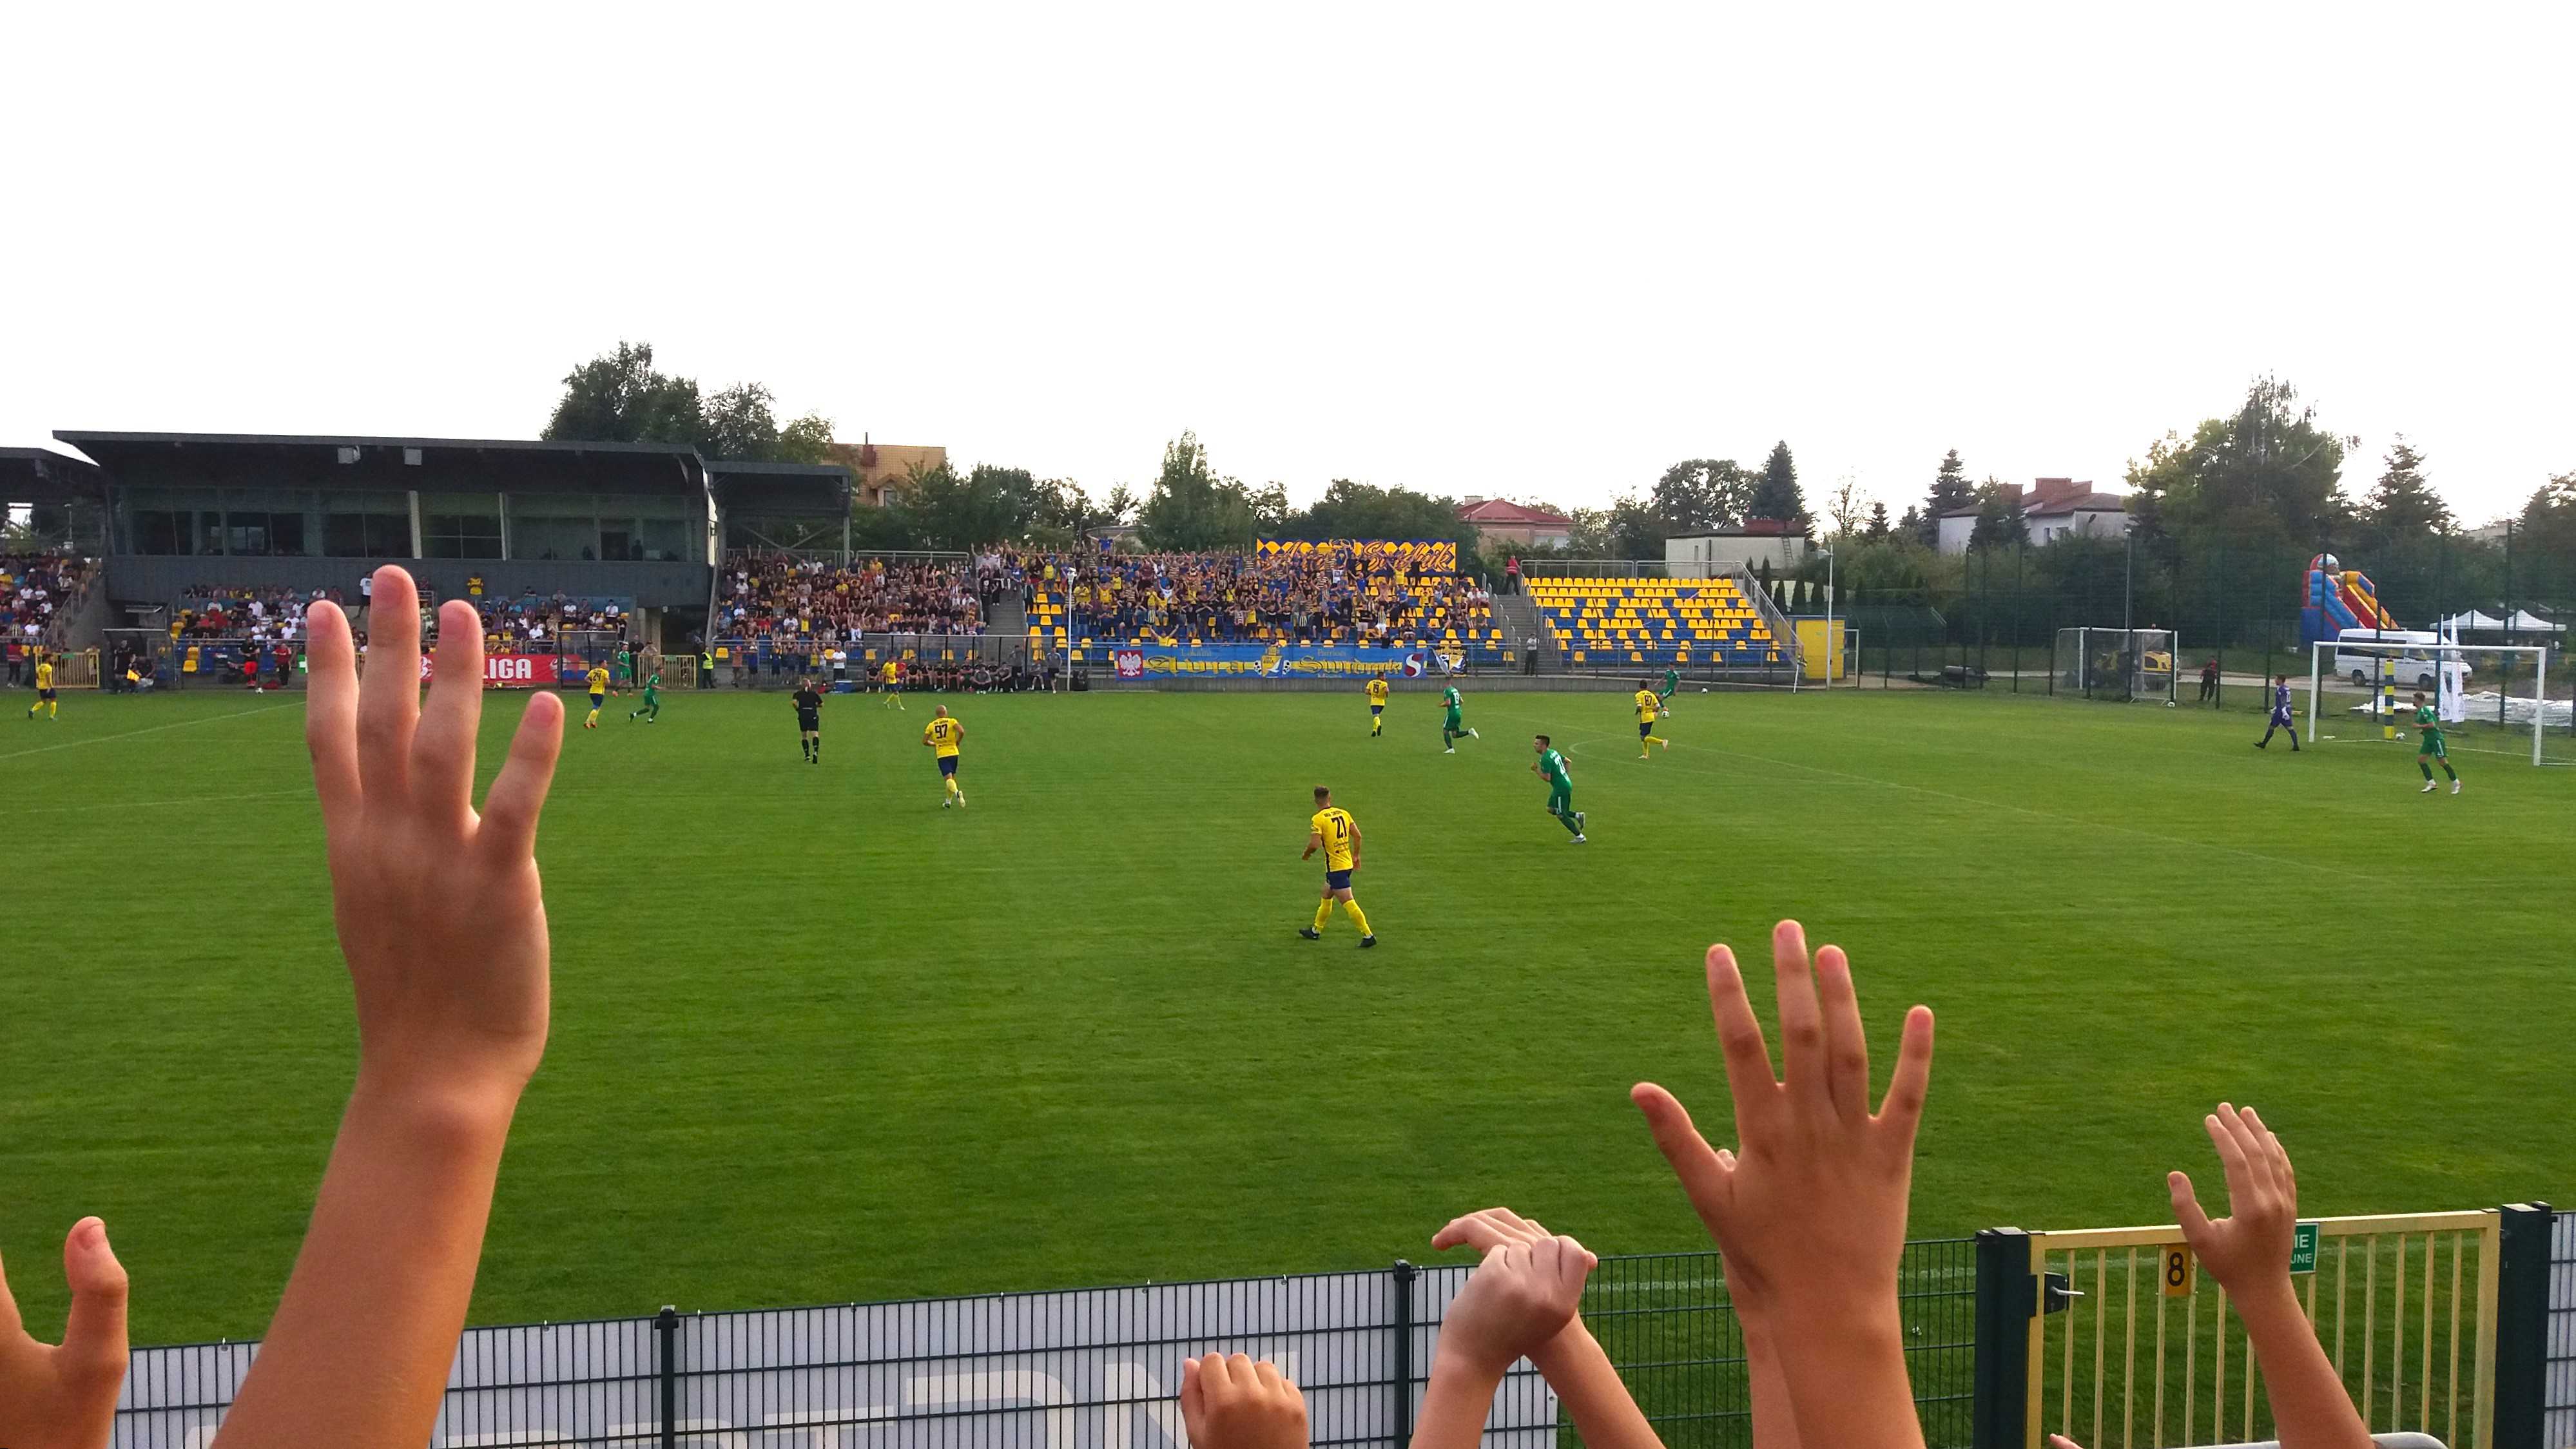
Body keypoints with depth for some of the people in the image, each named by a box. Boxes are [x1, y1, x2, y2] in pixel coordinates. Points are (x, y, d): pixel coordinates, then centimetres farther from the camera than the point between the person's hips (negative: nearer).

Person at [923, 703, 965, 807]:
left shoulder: (931, 725, 5)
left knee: (948, 778, -11)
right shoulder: (951, 722, -1)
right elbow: (961, 732, -17)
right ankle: (948, 801, 23)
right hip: (953, 752, 1)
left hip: (941, 755, -1)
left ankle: (957, 792, -40)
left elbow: (925, 741, 3)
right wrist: (957, 742, 1)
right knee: (952, 777, 17)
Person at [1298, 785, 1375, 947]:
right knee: (1326, 897, 23)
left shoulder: (1317, 819, -15)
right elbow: (1357, 835, 3)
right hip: (1347, 863, 8)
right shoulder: (1343, 813, 4)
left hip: (1335, 867, -8)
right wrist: (1356, 855, 16)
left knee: (1348, 903, -6)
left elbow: (1315, 844, -22)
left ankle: (1368, 935, -8)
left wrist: (1306, 855, -2)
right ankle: (1315, 931, 35)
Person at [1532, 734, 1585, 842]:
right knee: (1551, 809, 17)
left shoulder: (1545, 759, -21)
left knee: (1561, 816, 2)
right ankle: (1577, 815, 12)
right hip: (1566, 784, 10)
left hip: (1561, 788, -10)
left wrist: (1536, 770, -13)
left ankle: (1579, 837, 7)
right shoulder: (1553, 752, 8)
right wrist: (1566, 774, 27)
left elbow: (1547, 778, -25)